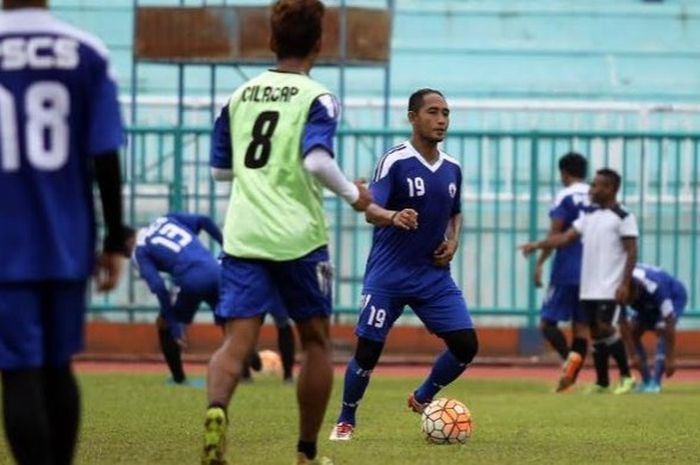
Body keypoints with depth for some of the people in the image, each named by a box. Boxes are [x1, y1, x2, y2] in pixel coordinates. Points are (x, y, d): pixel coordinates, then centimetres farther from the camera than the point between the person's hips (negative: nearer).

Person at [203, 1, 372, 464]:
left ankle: (217, 410, -37)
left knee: (237, 341, -6)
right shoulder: (317, 98, -4)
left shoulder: (239, 96, 12)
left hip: (243, 236, 3)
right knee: (316, 341, 16)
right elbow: (317, 160, -19)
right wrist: (353, 194, -3)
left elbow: (220, 169, 19)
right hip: (299, 238, -3)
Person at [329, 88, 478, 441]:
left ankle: (423, 399, 20)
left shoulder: (452, 168, 7)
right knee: (367, 349, -4)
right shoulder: (395, 161, -11)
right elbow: (371, 210, -21)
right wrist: (394, 217, -43)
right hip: (388, 276, -5)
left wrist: (453, 241, 3)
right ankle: (345, 422, 17)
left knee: (466, 345, -5)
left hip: (434, 276, 5)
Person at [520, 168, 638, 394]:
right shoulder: (589, 215, 14)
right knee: (595, 333, 8)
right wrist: (537, 245, -3)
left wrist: (625, 284, -16)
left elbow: (631, 253, -10)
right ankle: (602, 382, 14)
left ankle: (626, 376, -1)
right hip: (588, 288, 7)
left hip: (610, 288, -7)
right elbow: (566, 237, 8)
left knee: (605, 329, -13)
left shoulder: (623, 218, -6)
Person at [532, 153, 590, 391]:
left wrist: (540, 263, -9)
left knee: (547, 322, 0)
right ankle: (571, 379, -2)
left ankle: (570, 356, -26)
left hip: (566, 271, -5)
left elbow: (555, 235, -13)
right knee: (581, 325, 7)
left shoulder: (565, 197, -6)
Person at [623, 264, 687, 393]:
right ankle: (646, 381, -2)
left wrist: (670, 359, -38)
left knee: (661, 330, -27)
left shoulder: (655, 287, -43)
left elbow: (669, 324, -40)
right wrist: (634, 355, -24)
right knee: (633, 332, -11)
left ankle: (655, 383, -26)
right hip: (647, 304, 5)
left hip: (674, 297, -5)